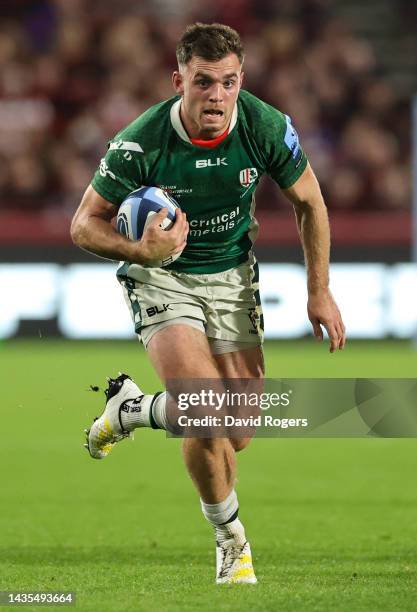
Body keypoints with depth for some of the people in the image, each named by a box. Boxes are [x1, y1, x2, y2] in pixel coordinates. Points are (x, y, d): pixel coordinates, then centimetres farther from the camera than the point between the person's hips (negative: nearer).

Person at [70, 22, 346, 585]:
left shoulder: (267, 128, -17)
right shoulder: (141, 144, -24)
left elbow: (309, 202, 1)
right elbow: (85, 224, -13)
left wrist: (320, 292, 0)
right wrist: (142, 251, -33)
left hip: (232, 278, 4)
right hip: (162, 280, -3)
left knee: (238, 429, -2)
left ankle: (129, 408, 28)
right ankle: (231, 536, 3)